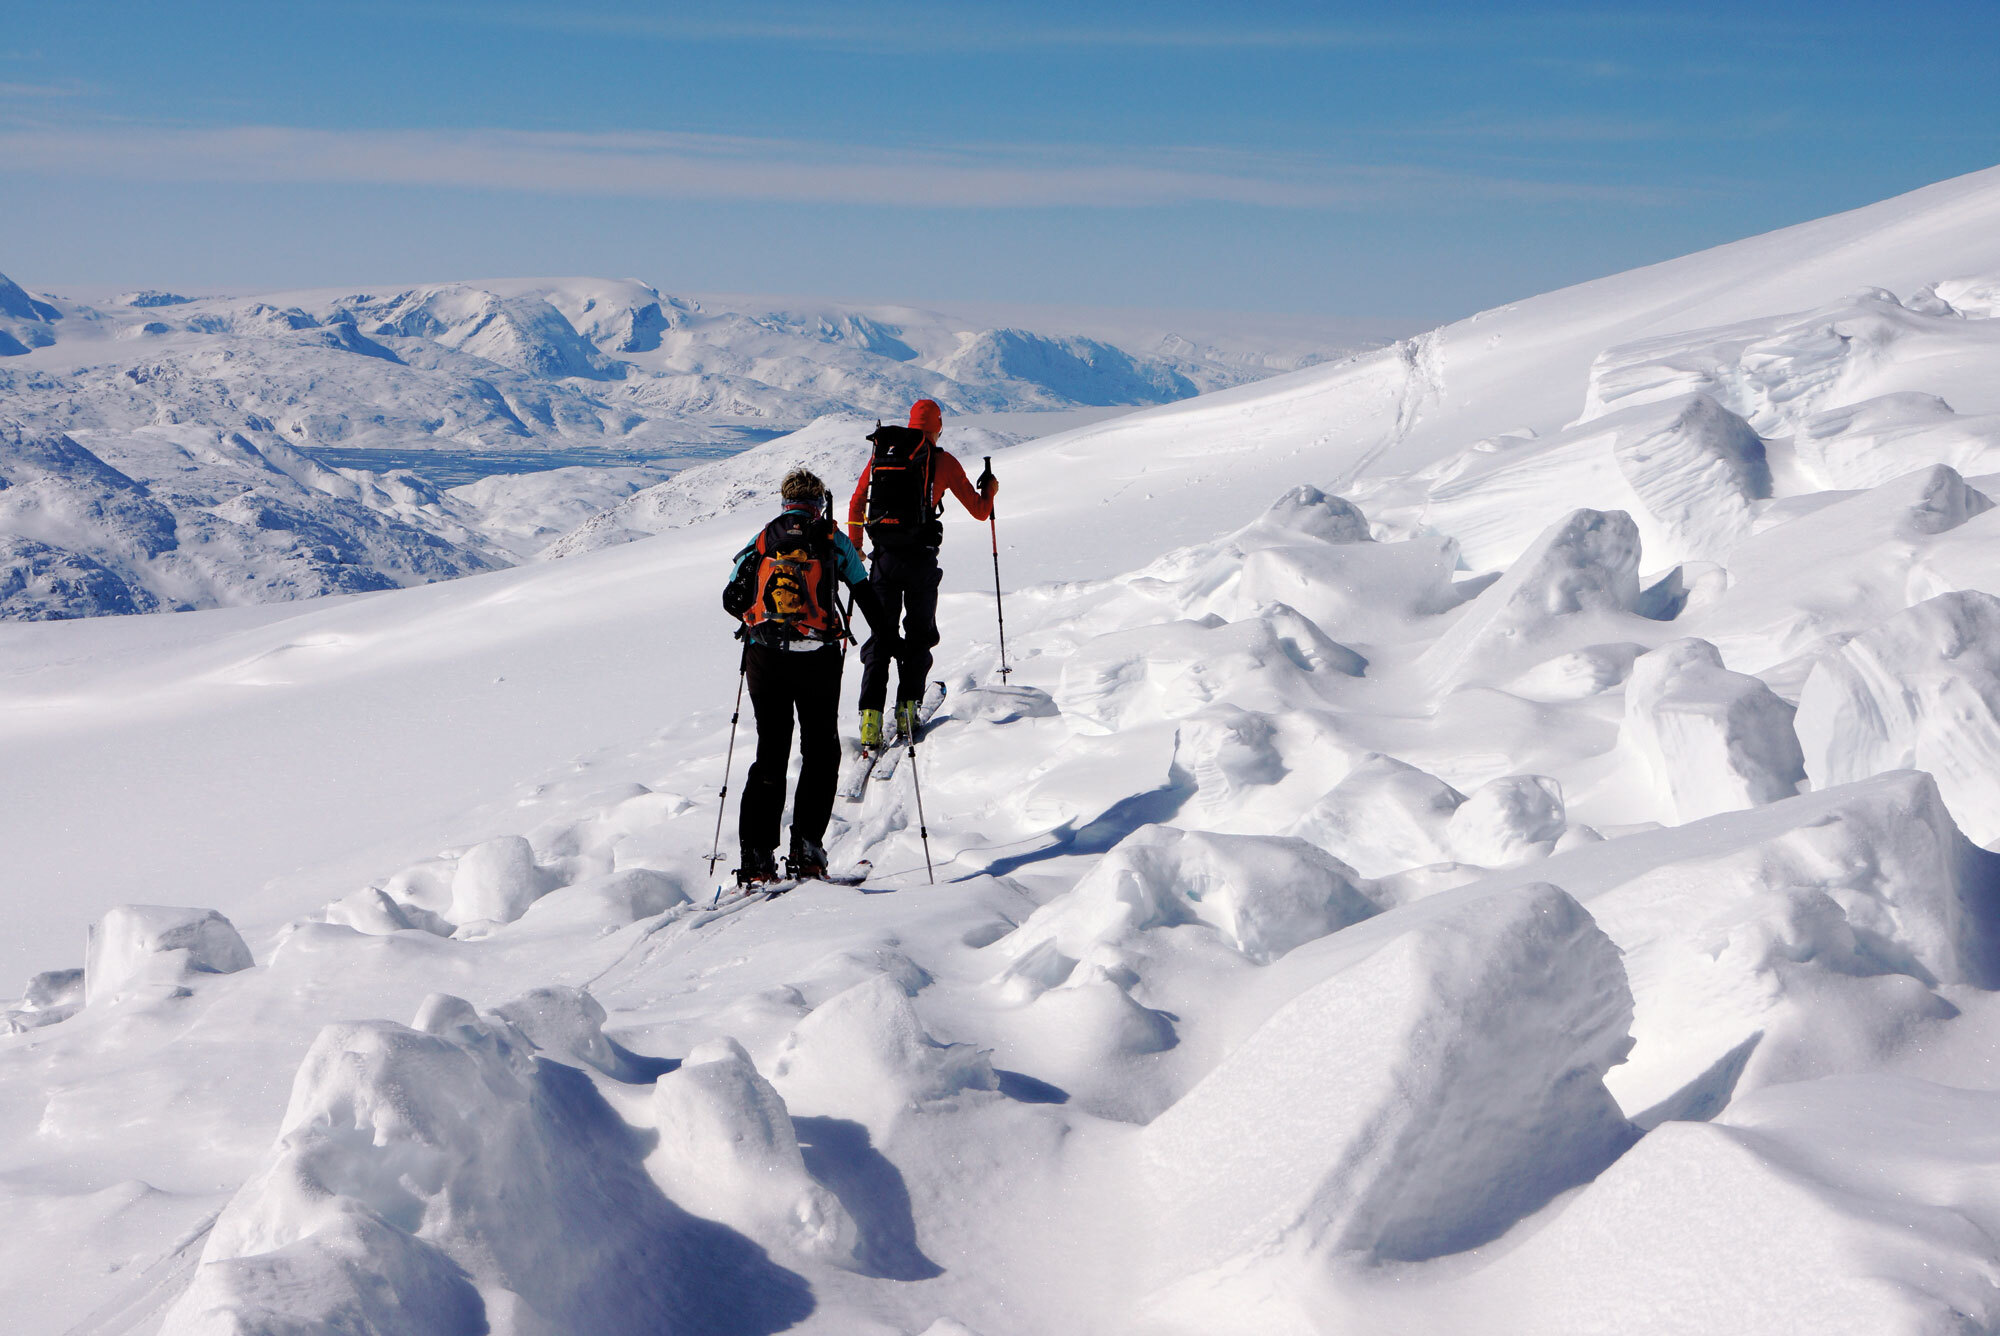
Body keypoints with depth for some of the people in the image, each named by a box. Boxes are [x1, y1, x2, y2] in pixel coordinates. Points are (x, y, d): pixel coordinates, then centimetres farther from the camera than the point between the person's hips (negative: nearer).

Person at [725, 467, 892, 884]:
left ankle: (756, 857, 0)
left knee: (770, 754, 10)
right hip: (818, 658, -2)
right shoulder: (832, 540, 6)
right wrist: (884, 635, 24)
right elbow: (864, 593, 8)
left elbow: (732, 599, 10)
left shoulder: (761, 542, 11)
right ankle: (806, 849, -2)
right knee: (820, 752, 10)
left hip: (765, 659, 2)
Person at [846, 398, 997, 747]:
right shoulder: (943, 461, 0)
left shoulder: (881, 453, 9)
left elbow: (856, 504, 13)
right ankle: (907, 707, 3)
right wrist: (990, 488, 28)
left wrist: (855, 548, 25)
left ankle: (871, 715, -5)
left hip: (883, 557, 3)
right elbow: (979, 510, 6)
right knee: (919, 636, 13)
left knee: (881, 636, 8)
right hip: (921, 559, -3)